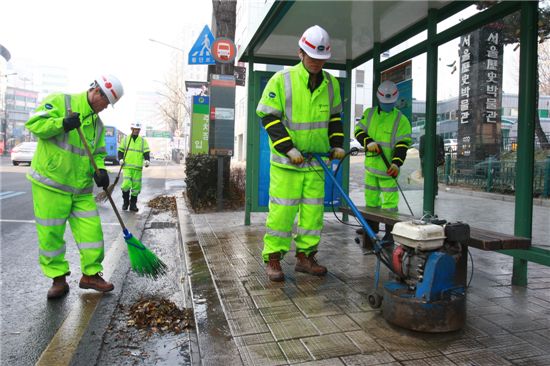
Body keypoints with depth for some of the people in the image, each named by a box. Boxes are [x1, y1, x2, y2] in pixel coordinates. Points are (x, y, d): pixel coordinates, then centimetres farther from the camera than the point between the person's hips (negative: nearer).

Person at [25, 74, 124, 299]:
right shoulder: (58, 102, -6)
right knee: (50, 234, 3)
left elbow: (98, 153, 13)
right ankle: (58, 278, 19)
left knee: (91, 230, 3)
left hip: (81, 188, 6)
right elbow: (34, 123, -12)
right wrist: (62, 124, -26)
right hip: (50, 184, -5)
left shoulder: (97, 123, 13)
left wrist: (100, 170, -7)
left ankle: (90, 274, 17)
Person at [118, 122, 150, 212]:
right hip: (127, 166, -1)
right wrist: (120, 159, -4)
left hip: (138, 168, 1)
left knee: (136, 186, 2)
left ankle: (133, 204, 17)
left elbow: (146, 152, 2)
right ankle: (126, 202, 10)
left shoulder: (143, 141, 10)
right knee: (126, 184, -14)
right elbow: (120, 150, 14)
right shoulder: (125, 139, 10)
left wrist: (147, 160, -16)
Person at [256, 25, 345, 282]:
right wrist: (289, 148, -16)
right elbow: (269, 117, -8)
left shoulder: (331, 84, 10)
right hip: (286, 161, -5)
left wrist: (337, 144, 7)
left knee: (313, 210, 7)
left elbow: (334, 117, 21)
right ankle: (273, 259, 10)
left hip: (317, 160, 5)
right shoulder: (281, 80, -6)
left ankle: (305, 256, 20)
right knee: (282, 209, -3)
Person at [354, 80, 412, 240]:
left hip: (388, 167, -4)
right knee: (371, 198, 14)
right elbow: (358, 130, 5)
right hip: (371, 165, 4)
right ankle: (371, 230, 28)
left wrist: (397, 163, -22)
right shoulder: (369, 113, 9)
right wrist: (368, 142, -15)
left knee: (390, 201, -6)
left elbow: (403, 144, -8)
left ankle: (390, 233, 3)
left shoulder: (401, 120, -3)